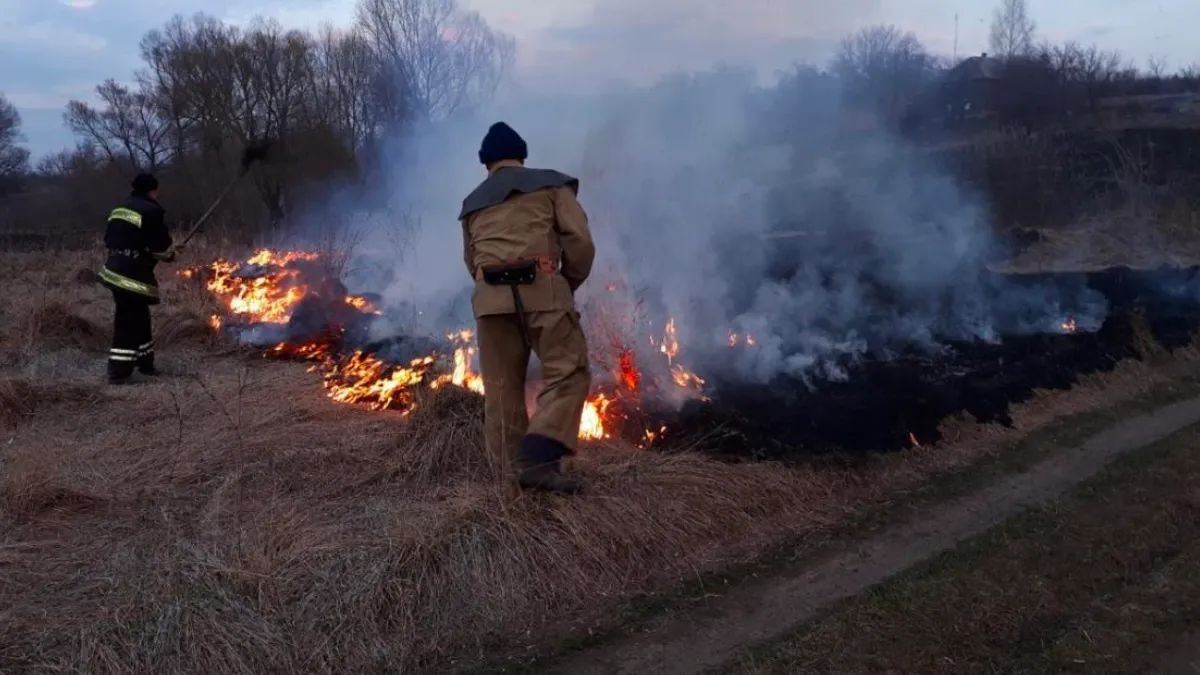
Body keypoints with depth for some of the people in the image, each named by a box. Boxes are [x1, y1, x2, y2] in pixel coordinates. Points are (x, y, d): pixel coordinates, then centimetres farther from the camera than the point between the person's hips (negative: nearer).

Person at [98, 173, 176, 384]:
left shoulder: (120, 209, 16)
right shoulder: (152, 211, -11)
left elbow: (109, 240, 17)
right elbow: (160, 245, -13)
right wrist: (169, 255, 10)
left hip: (116, 269, 9)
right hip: (134, 274, -9)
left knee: (139, 318, 20)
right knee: (129, 323, -4)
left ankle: (145, 362, 30)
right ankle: (118, 372, -2)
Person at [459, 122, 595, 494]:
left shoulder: (472, 204, 25)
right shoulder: (551, 184, 14)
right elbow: (580, 240, 4)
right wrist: (570, 283, 17)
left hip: (490, 297, 4)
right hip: (542, 291, -4)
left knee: (502, 388, 9)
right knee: (567, 374, -3)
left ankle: (513, 467, 10)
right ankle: (537, 460, -17)